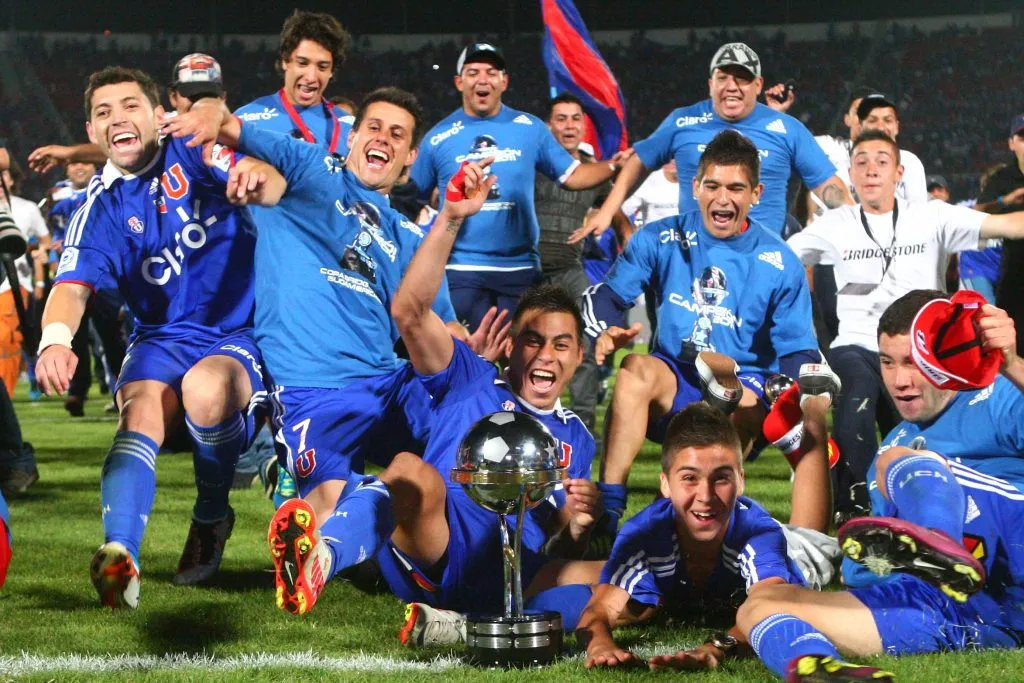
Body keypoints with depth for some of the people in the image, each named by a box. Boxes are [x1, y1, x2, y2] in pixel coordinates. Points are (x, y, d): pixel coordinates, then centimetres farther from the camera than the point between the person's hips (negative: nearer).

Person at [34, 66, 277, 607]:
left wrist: (255, 178, -40)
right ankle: (120, 554, -51)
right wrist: (55, 338, -34)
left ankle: (212, 517, -6)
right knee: (142, 409, -30)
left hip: (244, 334, -2)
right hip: (163, 336, 2)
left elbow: (270, 184, -13)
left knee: (205, 387, -34)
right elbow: (72, 285, -11)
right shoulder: (101, 208, 3)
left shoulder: (191, 153, -1)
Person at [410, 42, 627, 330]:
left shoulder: (530, 128, 5)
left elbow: (571, 175, 7)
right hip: (462, 269, -1)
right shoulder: (439, 138, 2)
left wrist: (613, 165, -9)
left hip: (520, 269, 2)